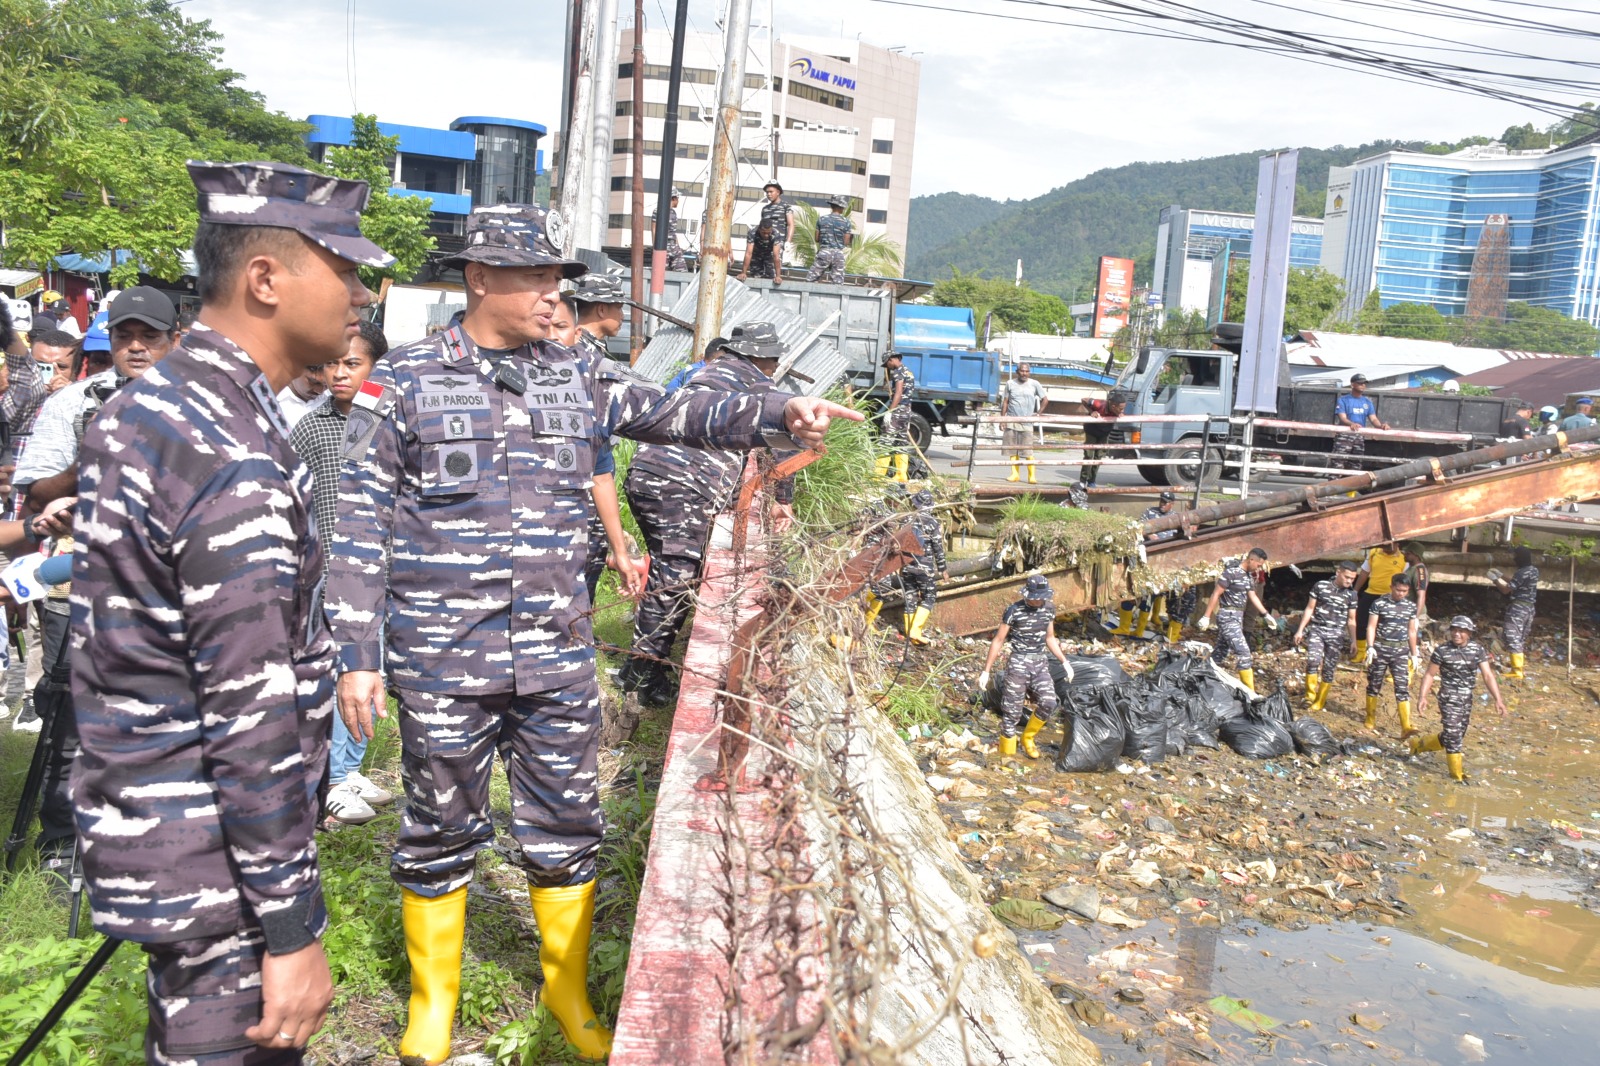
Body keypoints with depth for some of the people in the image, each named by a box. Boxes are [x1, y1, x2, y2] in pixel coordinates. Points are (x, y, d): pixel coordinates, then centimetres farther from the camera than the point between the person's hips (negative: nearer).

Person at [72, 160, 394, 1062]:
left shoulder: (148, 402, 6)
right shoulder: (236, 462, -25)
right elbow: (253, 716, -25)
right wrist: (295, 931, -19)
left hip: (150, 816, 10)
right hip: (214, 863, -10)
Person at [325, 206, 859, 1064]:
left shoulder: (579, 378, 7)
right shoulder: (404, 382, -3)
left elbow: (678, 414, 1)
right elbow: (359, 526, -4)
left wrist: (780, 412, -15)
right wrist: (357, 654, -8)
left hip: (558, 660, 3)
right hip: (442, 662, -3)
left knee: (565, 829, 13)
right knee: (439, 828, 12)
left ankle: (567, 990, 34)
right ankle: (432, 997, 35)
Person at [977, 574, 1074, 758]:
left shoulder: (1049, 609, 4)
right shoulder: (1014, 611, -11)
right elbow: (998, 641, -6)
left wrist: (1065, 662, 13)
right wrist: (986, 671, -6)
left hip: (1040, 663, 4)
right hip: (1018, 663, -4)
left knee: (1048, 703, -13)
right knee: (1012, 711, -3)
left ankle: (1028, 738, 13)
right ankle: (1007, 754, 10)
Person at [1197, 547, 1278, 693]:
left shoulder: (1249, 575, 12)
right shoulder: (1231, 572, -15)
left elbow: (1252, 596, 20)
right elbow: (1216, 594, -14)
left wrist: (1266, 615, 15)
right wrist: (1206, 617, -14)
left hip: (1238, 616, 9)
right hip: (1228, 616, -9)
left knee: (1220, 653, 12)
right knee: (1243, 652, -12)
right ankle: (1249, 692, -10)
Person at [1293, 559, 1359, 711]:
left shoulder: (1351, 594, 4)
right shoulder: (1320, 586, 0)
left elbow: (1351, 620, 12)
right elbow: (1310, 608, 6)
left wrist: (1353, 641, 8)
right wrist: (1300, 630, 4)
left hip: (1336, 635, 2)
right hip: (1317, 630, -1)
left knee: (1328, 669, 2)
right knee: (1313, 660, -23)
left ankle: (1319, 702, 15)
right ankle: (1310, 694, -7)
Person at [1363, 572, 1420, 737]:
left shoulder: (1411, 607, 8)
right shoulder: (1379, 604, -3)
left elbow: (1412, 632, 15)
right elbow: (1371, 627, -5)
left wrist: (1414, 654, 14)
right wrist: (1370, 647, -16)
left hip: (1401, 651, 2)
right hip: (1380, 649, -2)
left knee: (1403, 688, -5)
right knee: (1374, 684, 8)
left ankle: (1406, 727, -11)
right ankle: (1370, 719, 23)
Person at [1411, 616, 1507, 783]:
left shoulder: (1477, 649, -2)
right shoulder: (1442, 651, -10)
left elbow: (1488, 675, -4)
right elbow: (1429, 675, -4)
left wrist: (1498, 700, -11)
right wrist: (1422, 697, -13)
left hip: (1467, 698, 5)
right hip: (1449, 697, -5)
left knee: (1457, 736, 15)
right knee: (1452, 734, -8)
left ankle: (1419, 743, 35)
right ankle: (1457, 775, 5)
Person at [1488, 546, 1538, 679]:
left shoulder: (1522, 572, -18)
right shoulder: (1534, 570, 11)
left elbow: (1507, 589, -14)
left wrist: (1495, 579, -1)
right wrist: (1501, 576, 21)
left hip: (1518, 607, -10)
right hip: (1529, 607, 10)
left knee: (1513, 638, -7)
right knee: (1521, 638, 18)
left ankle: (1517, 671, -9)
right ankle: (1522, 667, 25)